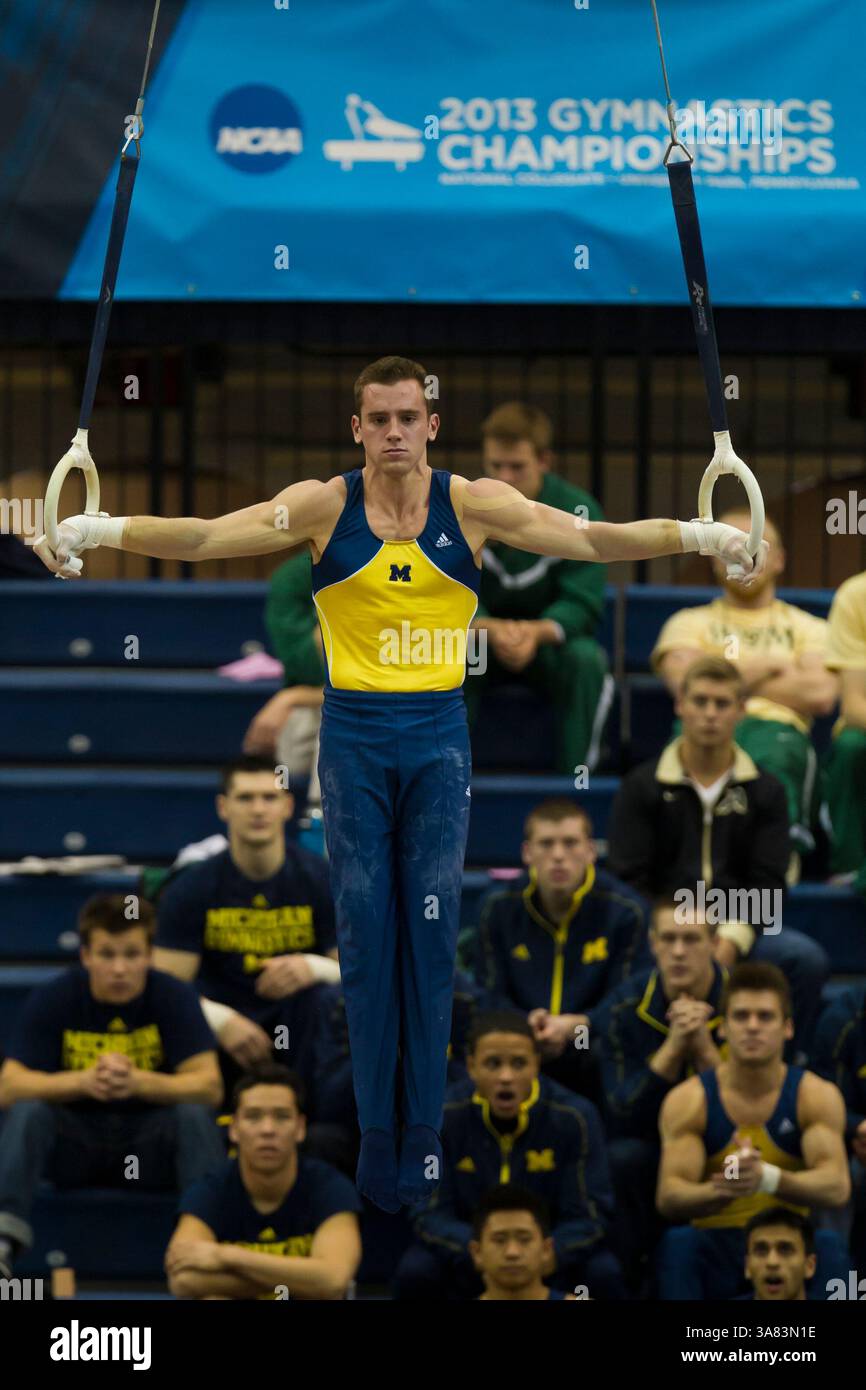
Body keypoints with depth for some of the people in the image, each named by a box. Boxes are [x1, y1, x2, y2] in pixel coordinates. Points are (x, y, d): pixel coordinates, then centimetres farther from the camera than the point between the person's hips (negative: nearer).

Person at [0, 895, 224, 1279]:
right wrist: (82, 1081, -35)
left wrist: (139, 1082, -37)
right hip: (73, 1143, 1)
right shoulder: (53, 999, -10)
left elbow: (209, 1086, -19)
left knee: (195, 1113, -29)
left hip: (151, 1144, 0)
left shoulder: (174, 998, -11)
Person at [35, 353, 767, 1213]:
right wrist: (102, 529, -27)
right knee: (364, 932, 0)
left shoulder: (473, 506, -1)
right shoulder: (325, 505, -3)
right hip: (355, 737, 0)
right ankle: (376, 1130, 5)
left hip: (438, 737, 0)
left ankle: (423, 1130, 4)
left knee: (431, 932, -1)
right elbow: (205, 536, -12)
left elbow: (589, 538, -8)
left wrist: (696, 535, -21)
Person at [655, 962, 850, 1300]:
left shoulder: (816, 1096, -5)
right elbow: (667, 1198, -18)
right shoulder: (688, 1101, -7)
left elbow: (837, 1186, -22)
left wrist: (769, 1179, -43)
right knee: (676, 1244, -33)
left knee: (829, 1247, -32)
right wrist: (720, 1190, -42)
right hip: (714, 1244, -1)